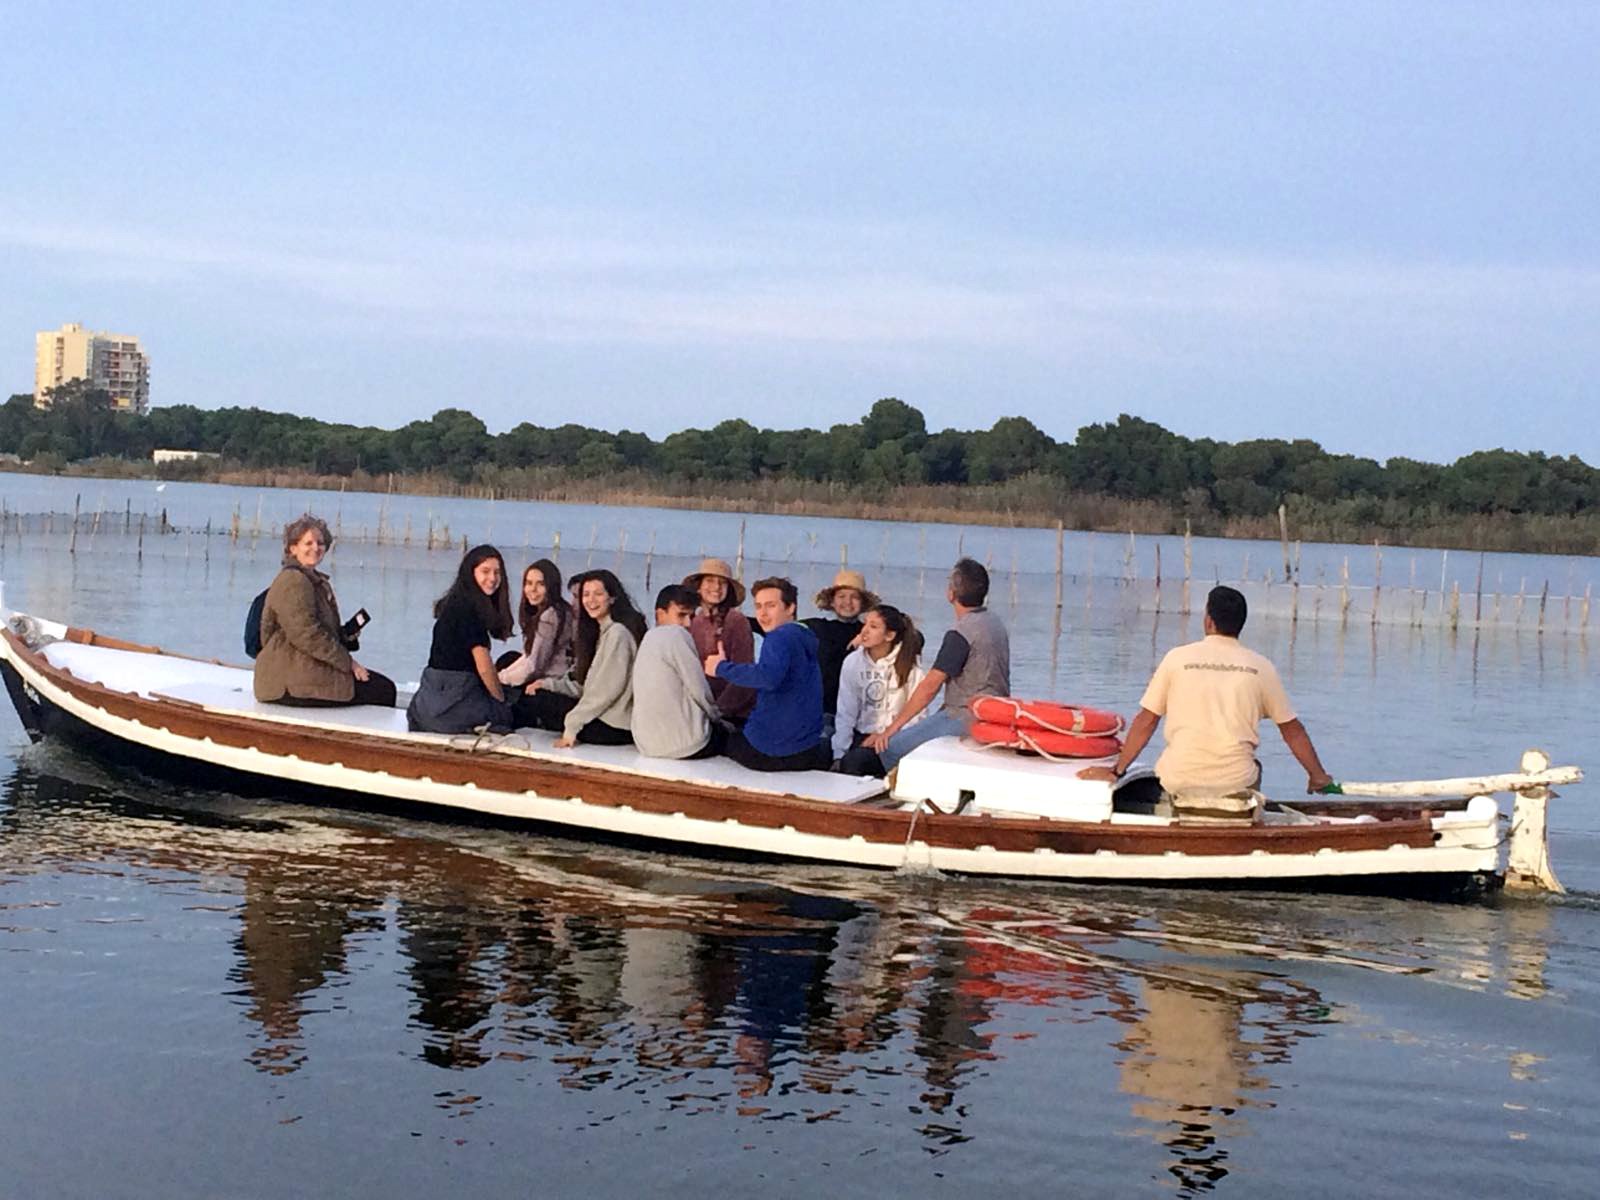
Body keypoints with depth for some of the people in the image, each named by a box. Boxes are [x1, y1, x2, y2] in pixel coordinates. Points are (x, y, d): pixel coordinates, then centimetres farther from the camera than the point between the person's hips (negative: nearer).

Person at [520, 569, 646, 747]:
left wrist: (573, 725, -16)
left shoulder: (618, 633, -14)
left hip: (611, 727, -10)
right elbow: (584, 684, 16)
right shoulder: (602, 631, 16)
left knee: (536, 701, -8)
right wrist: (549, 684, 2)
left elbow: (608, 689, -18)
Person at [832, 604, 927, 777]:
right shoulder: (853, 662, 2)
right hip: (863, 736, 4)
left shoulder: (908, 666, -7)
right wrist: (838, 756, -6)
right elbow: (846, 714, 2)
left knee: (854, 761, -29)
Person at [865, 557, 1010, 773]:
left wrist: (892, 728, -11)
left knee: (889, 747, -12)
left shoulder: (961, 635, -18)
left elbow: (930, 687, -18)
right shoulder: (995, 623, 11)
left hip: (966, 719, -10)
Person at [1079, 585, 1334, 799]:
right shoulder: (1260, 667, 3)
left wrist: (1117, 771, 11)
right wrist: (1317, 776, 22)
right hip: (1235, 784, 0)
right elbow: (1292, 730, 9)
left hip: (1179, 783, 0)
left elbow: (1145, 722, 3)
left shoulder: (1177, 658, 1)